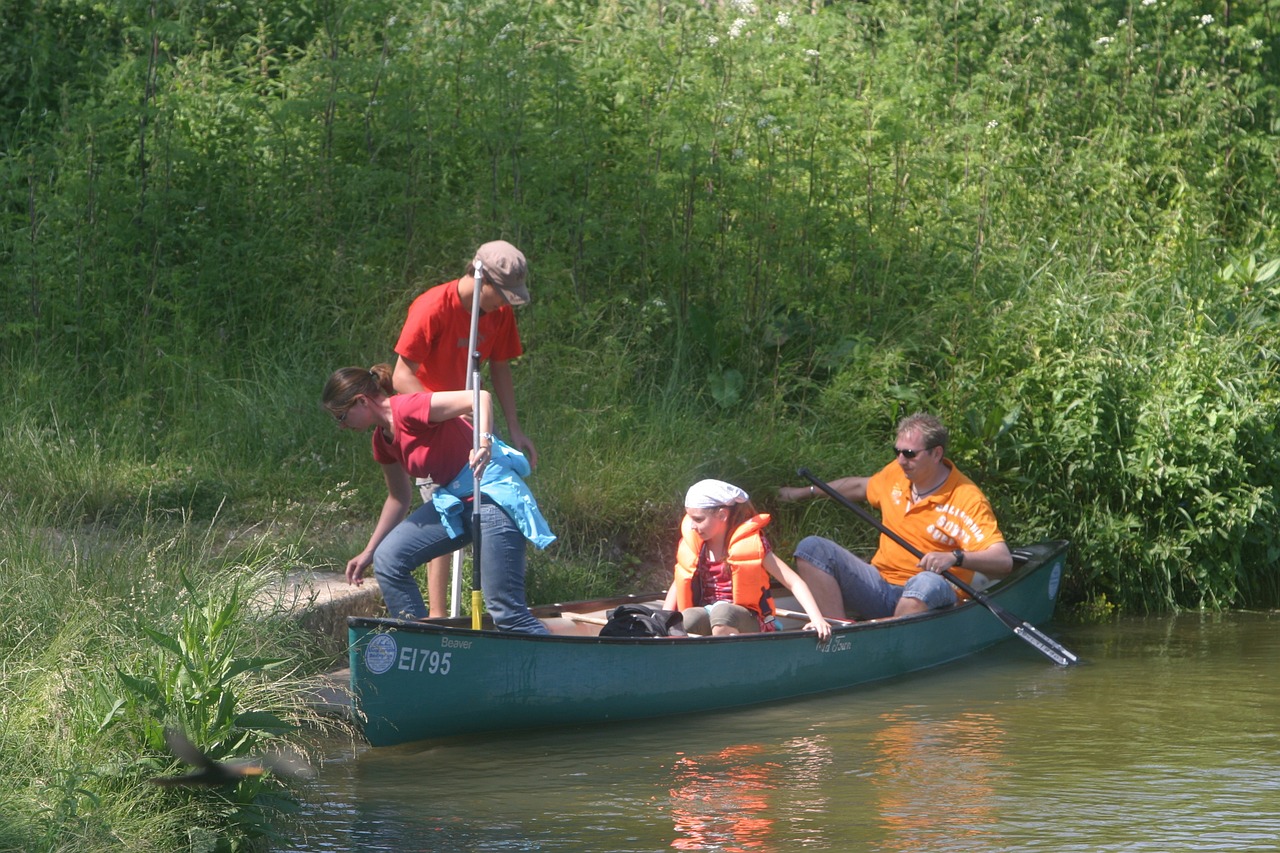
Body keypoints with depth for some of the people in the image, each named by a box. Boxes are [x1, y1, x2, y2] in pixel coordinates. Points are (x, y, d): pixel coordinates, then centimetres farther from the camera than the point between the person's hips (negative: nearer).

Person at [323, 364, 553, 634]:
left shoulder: (407, 409, -17)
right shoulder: (383, 439, 12)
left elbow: (480, 398, -25)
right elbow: (399, 497, 25)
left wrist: (484, 443, -41)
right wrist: (368, 553, 26)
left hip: (493, 493, -10)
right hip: (455, 500, 10)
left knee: (506, 610, -13)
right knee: (388, 559, 2)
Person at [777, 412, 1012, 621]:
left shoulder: (967, 499, -11)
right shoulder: (896, 474, 8)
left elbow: (1004, 561, -19)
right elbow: (860, 486, 33)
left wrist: (955, 557, -36)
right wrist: (806, 492, 35)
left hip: (928, 598, -6)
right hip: (878, 586, 7)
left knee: (928, 583, -42)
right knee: (812, 547, -12)